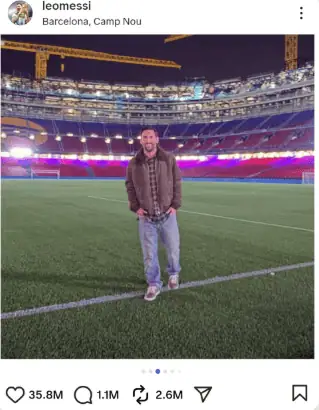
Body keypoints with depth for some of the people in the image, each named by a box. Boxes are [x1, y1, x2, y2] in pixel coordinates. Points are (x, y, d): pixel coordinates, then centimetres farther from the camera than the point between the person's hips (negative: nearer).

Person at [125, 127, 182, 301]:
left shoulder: (169, 159, -3)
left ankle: (173, 273, 41)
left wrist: (175, 205, -4)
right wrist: (135, 207, -2)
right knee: (149, 254, 5)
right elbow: (129, 186, 8)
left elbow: (177, 183, 2)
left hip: (167, 214, 0)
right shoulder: (134, 163, -2)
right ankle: (154, 284, 23)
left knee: (173, 249, 11)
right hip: (146, 217, 0)